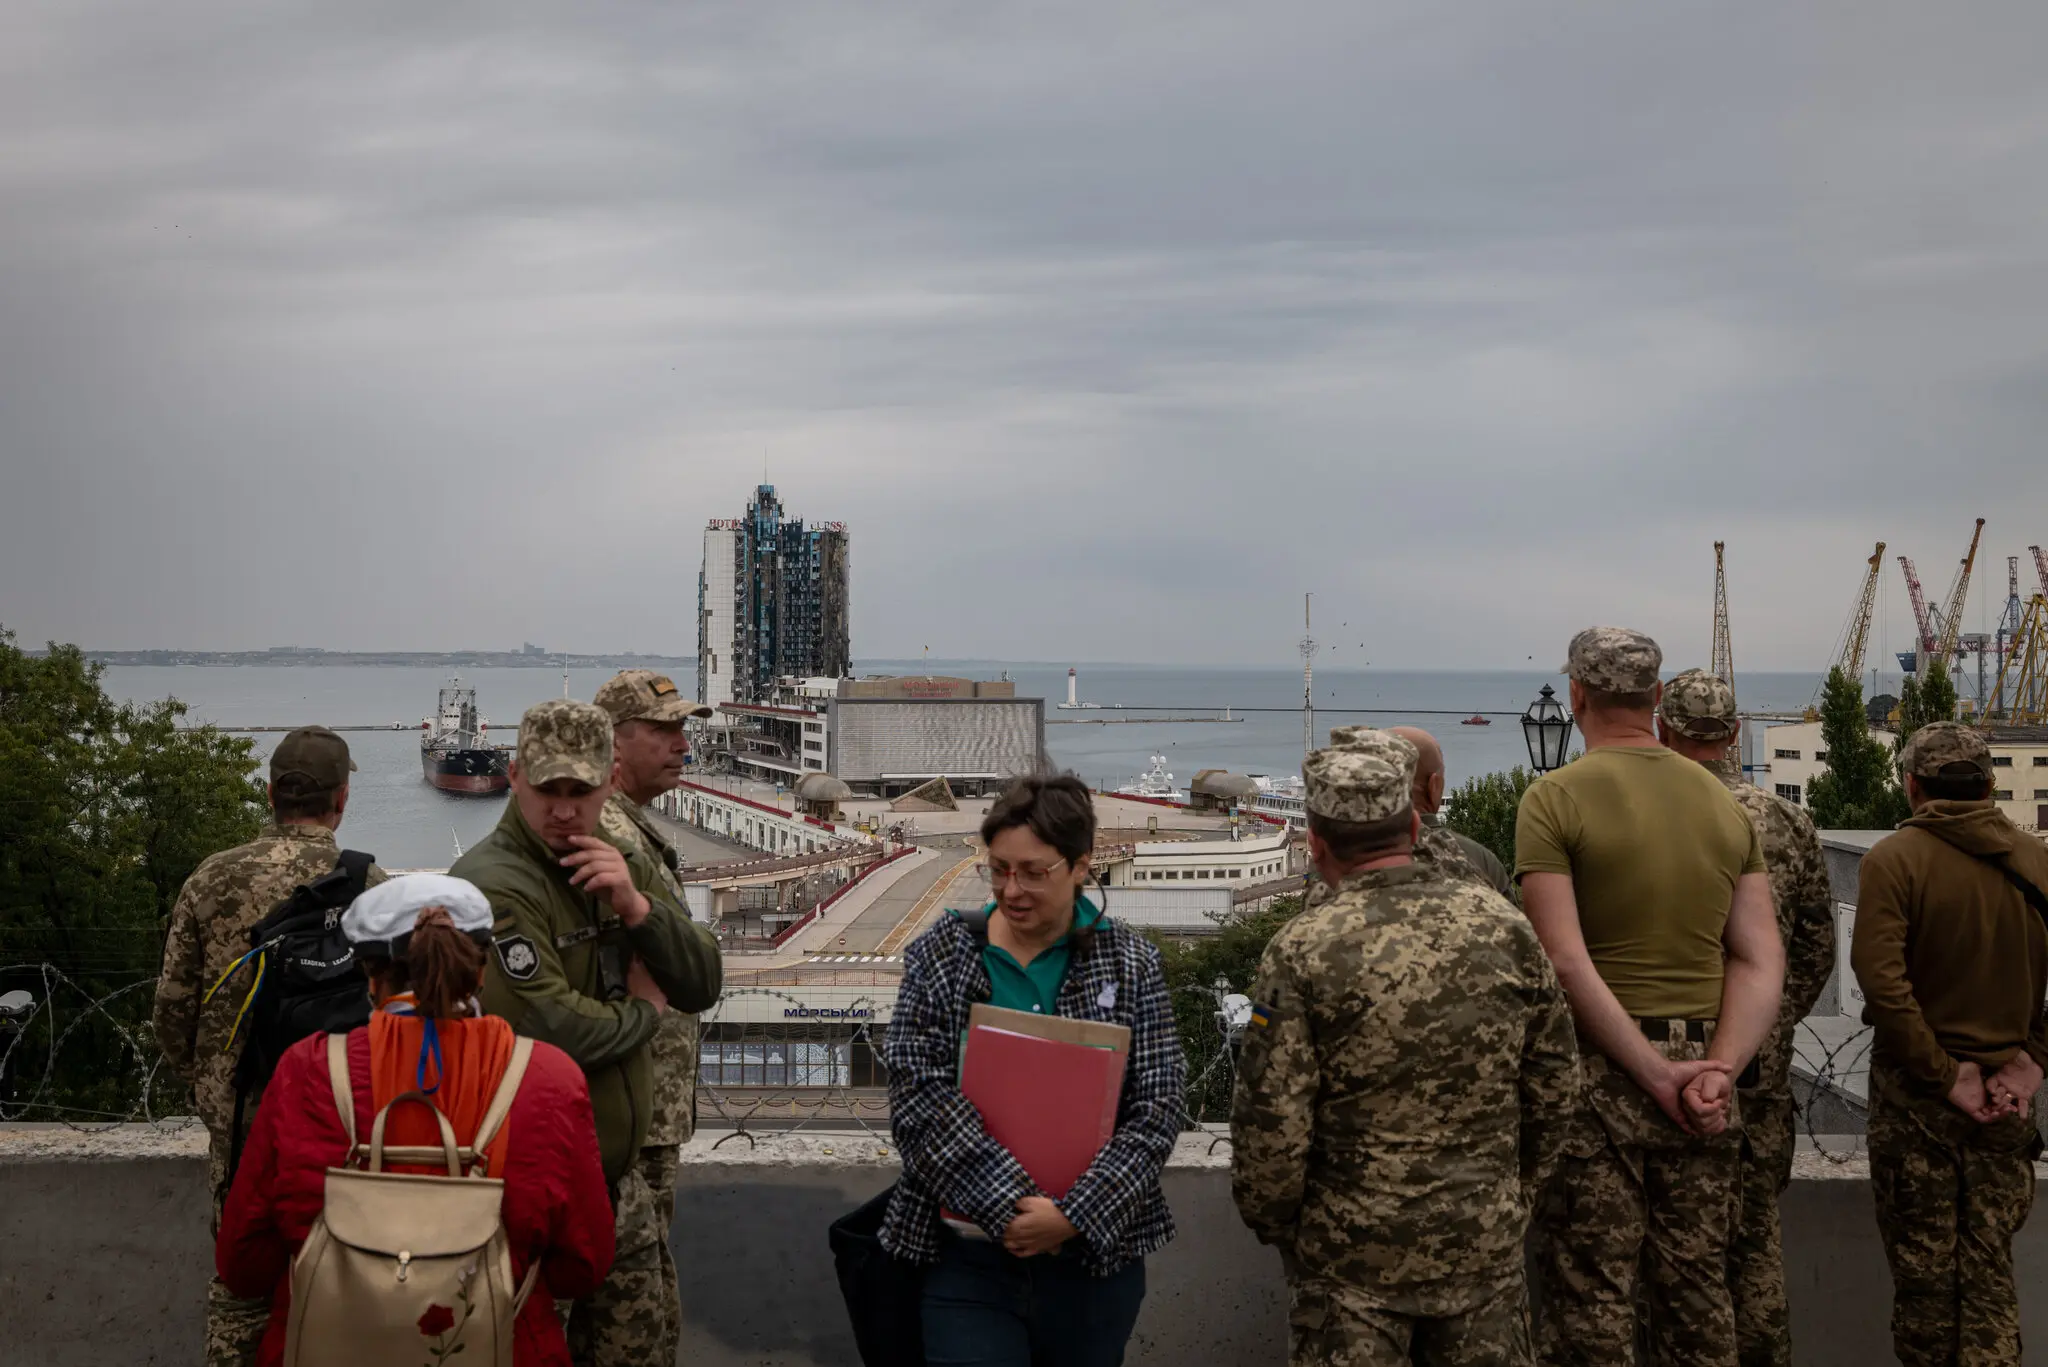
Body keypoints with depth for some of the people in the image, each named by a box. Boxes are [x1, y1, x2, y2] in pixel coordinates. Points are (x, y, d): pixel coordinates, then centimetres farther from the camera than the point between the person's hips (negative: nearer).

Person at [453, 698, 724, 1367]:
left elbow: (702, 985, 1)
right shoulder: (491, 884, -21)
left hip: (617, 1176, 8)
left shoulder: (621, 865, 6)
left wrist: (636, 906, -16)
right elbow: (551, 1030, -28)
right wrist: (642, 1011, -10)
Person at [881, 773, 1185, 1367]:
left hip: (1095, 1256, 1)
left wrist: (1074, 1215, -17)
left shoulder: (1130, 964, 0)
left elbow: (1157, 1107, -6)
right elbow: (918, 1093, -9)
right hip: (968, 1256, 0)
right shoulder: (941, 954, 0)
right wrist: (1008, 1204, -18)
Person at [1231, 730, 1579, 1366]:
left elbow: (1270, 1124, -14)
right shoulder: (1504, 925, -4)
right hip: (1486, 1244, 3)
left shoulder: (1301, 950, -15)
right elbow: (1555, 1088, 4)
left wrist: (1272, 1224, 3)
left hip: (1354, 1253, -3)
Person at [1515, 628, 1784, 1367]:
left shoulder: (1555, 798, -8)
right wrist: (1718, 1070, -8)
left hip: (1600, 1072, -5)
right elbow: (1762, 962, 1)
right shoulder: (1725, 804, 8)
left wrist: (1656, 1074, -13)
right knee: (1698, 1293, 14)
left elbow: (1567, 960, -16)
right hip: (1700, 1064, 5)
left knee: (1591, 1304, 3)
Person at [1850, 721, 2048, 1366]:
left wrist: (1941, 1072, -14)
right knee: (1989, 1266, 11)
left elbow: (1882, 978, -20)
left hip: (1918, 1093, -3)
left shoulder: (1893, 858, -12)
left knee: (1923, 1263, 8)